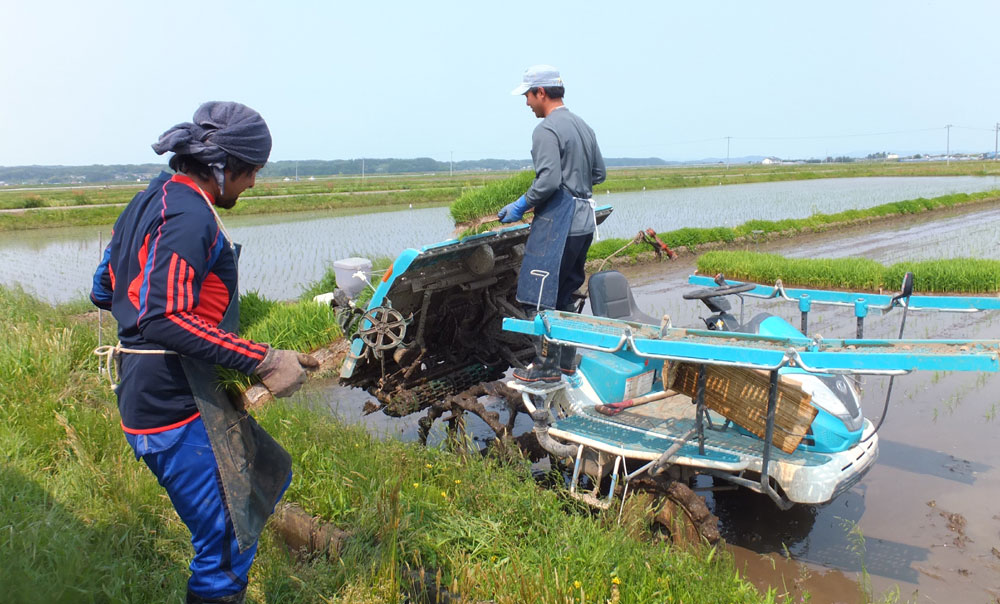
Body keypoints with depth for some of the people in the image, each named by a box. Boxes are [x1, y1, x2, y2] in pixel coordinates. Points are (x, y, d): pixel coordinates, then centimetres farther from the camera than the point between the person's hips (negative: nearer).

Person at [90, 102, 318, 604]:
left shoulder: (149, 201, 11)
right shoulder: (190, 216, -20)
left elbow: (104, 291, 19)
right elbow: (165, 320, -30)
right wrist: (263, 361, -28)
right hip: (177, 407, -10)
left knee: (270, 474, 22)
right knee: (226, 545, -2)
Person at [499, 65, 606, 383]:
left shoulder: (546, 130, -12)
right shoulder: (583, 126, 16)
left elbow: (549, 180, -22)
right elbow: (599, 173, 20)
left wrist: (521, 206, -11)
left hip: (557, 222, -10)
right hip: (584, 220, 10)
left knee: (542, 297, -3)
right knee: (565, 295, 17)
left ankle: (547, 366, 3)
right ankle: (567, 360, 23)